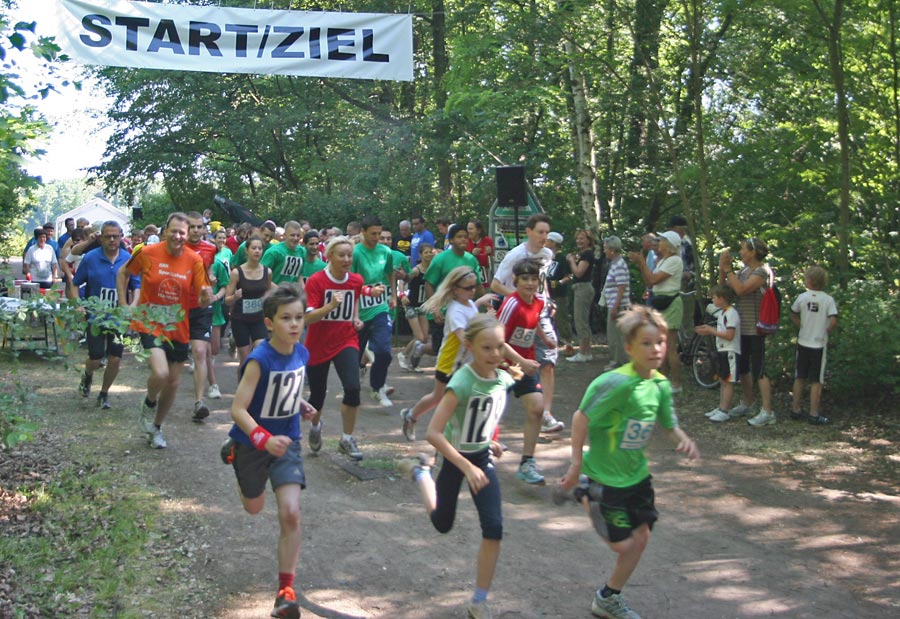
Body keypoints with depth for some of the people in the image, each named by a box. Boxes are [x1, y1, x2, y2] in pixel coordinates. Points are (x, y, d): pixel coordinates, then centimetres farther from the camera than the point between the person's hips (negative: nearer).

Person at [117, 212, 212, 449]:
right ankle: (149, 403, 11)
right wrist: (123, 305, 0)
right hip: (150, 323, -3)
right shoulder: (147, 253, -10)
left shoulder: (194, 260, -7)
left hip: (178, 328, 3)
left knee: (173, 383, 11)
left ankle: (156, 427, 35)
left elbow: (201, 300, -4)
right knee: (160, 373, -24)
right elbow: (123, 273, 7)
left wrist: (205, 296, -28)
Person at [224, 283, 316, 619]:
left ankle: (286, 591, -2)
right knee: (254, 508, 23)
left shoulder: (302, 354, -8)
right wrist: (264, 440, -40)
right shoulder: (259, 360, -26)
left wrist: (301, 405, -5)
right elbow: (238, 409, -27)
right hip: (252, 442, -3)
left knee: (291, 513, -14)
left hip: (286, 441, 3)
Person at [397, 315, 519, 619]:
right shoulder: (461, 383, -31)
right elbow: (434, 433, -32)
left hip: (482, 457, 4)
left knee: (493, 528, -8)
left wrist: (489, 441, 9)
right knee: (442, 524, 19)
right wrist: (467, 468, -33)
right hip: (453, 457, -4)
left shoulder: (504, 379, -11)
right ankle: (420, 472, 46)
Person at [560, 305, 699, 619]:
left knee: (640, 539, 14)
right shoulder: (617, 383, -26)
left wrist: (684, 440, -11)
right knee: (622, 544, -6)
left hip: (636, 475, 8)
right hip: (603, 476, -7)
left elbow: (669, 425, 11)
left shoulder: (660, 385, -3)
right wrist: (576, 464, -17)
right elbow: (581, 418, -21)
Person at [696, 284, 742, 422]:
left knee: (727, 381, -6)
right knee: (722, 380, 13)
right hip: (722, 351, 10)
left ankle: (724, 411, -4)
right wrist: (708, 329, 4)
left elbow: (729, 335, -24)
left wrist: (711, 331, -17)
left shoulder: (731, 314, -18)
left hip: (730, 352, -10)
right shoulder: (722, 312, 13)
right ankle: (721, 408, 19)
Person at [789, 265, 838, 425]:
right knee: (816, 381, 4)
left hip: (803, 343, 2)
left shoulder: (802, 297, -5)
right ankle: (814, 414, 6)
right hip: (819, 344, -2)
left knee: (799, 378, 15)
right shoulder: (828, 300, -11)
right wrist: (826, 331, -1)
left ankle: (795, 409, 21)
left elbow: (793, 316, 7)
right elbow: (833, 322, -18)